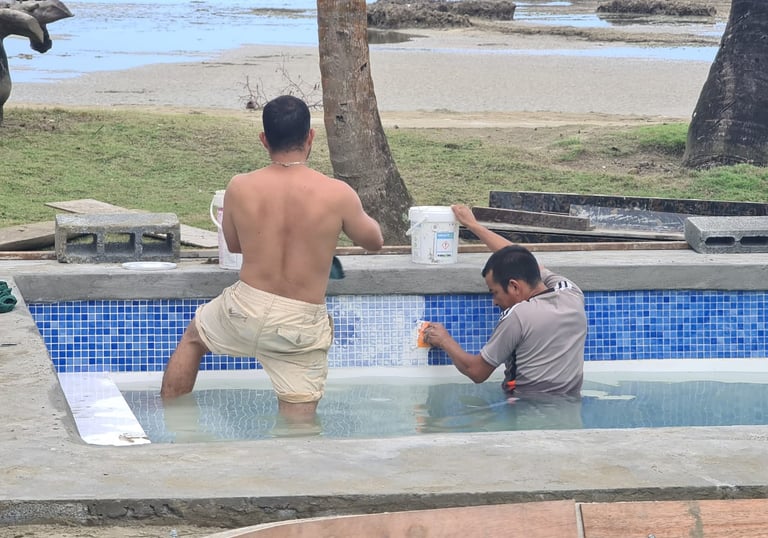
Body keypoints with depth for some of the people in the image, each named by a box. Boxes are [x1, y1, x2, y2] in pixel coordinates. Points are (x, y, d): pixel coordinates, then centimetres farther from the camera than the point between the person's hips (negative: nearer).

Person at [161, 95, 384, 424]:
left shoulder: (240, 188, -8)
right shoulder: (338, 195, -13)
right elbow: (374, 241, 7)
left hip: (246, 310, 3)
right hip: (302, 324, -2)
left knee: (193, 338, 33)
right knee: (298, 426, 8)